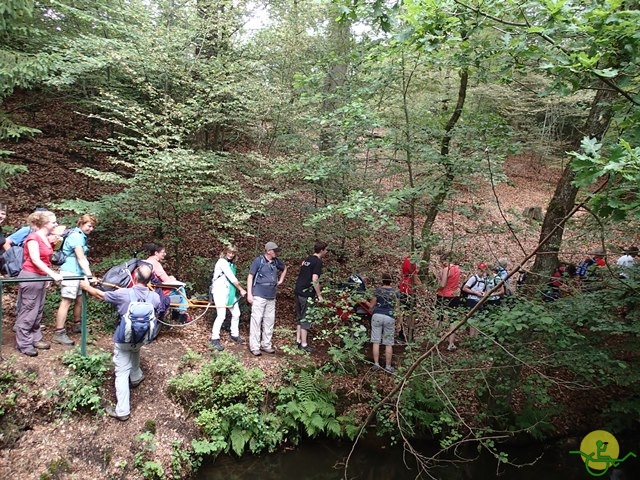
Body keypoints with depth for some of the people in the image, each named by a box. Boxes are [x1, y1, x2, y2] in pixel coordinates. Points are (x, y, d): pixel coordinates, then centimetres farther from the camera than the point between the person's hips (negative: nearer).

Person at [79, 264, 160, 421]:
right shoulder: (155, 297, -13)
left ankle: (122, 411, 8)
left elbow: (100, 295, -5)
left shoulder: (123, 294, -22)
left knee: (122, 373, 4)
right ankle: (136, 377, 55)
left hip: (123, 340, -4)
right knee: (135, 350, 37)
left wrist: (86, 287, 14)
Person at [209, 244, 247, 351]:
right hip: (220, 291, -9)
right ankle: (214, 339, -4)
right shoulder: (222, 262, -12)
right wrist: (241, 289, -10)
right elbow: (232, 278, -16)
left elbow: (232, 278, 10)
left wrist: (238, 290, -2)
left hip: (230, 291, 9)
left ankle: (235, 335, 30)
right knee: (221, 315, -13)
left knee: (236, 314, 13)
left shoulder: (232, 263, 15)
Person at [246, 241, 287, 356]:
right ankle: (254, 347, 5)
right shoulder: (258, 260, -9)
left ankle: (266, 345, 22)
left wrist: (281, 280, 18)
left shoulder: (276, 261, 6)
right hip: (259, 296, -6)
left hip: (271, 297, 6)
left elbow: (285, 268, 29)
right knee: (256, 320, -3)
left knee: (269, 321, 10)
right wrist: (249, 294, -11)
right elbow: (250, 276, -7)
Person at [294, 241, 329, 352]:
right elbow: (315, 280, -20)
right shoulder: (318, 262, -13)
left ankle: (298, 340, 23)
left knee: (300, 318, 16)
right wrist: (319, 295, -13)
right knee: (305, 319, -1)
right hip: (307, 294, -8)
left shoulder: (307, 259, 13)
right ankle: (304, 344, 5)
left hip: (298, 291, 8)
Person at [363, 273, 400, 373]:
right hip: (390, 317, 1)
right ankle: (388, 366, 10)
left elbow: (371, 305, 5)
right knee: (388, 343, 6)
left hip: (377, 315, -1)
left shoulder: (378, 290, 3)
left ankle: (376, 364, 2)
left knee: (376, 341, 3)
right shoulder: (396, 292, 8)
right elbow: (396, 306, 7)